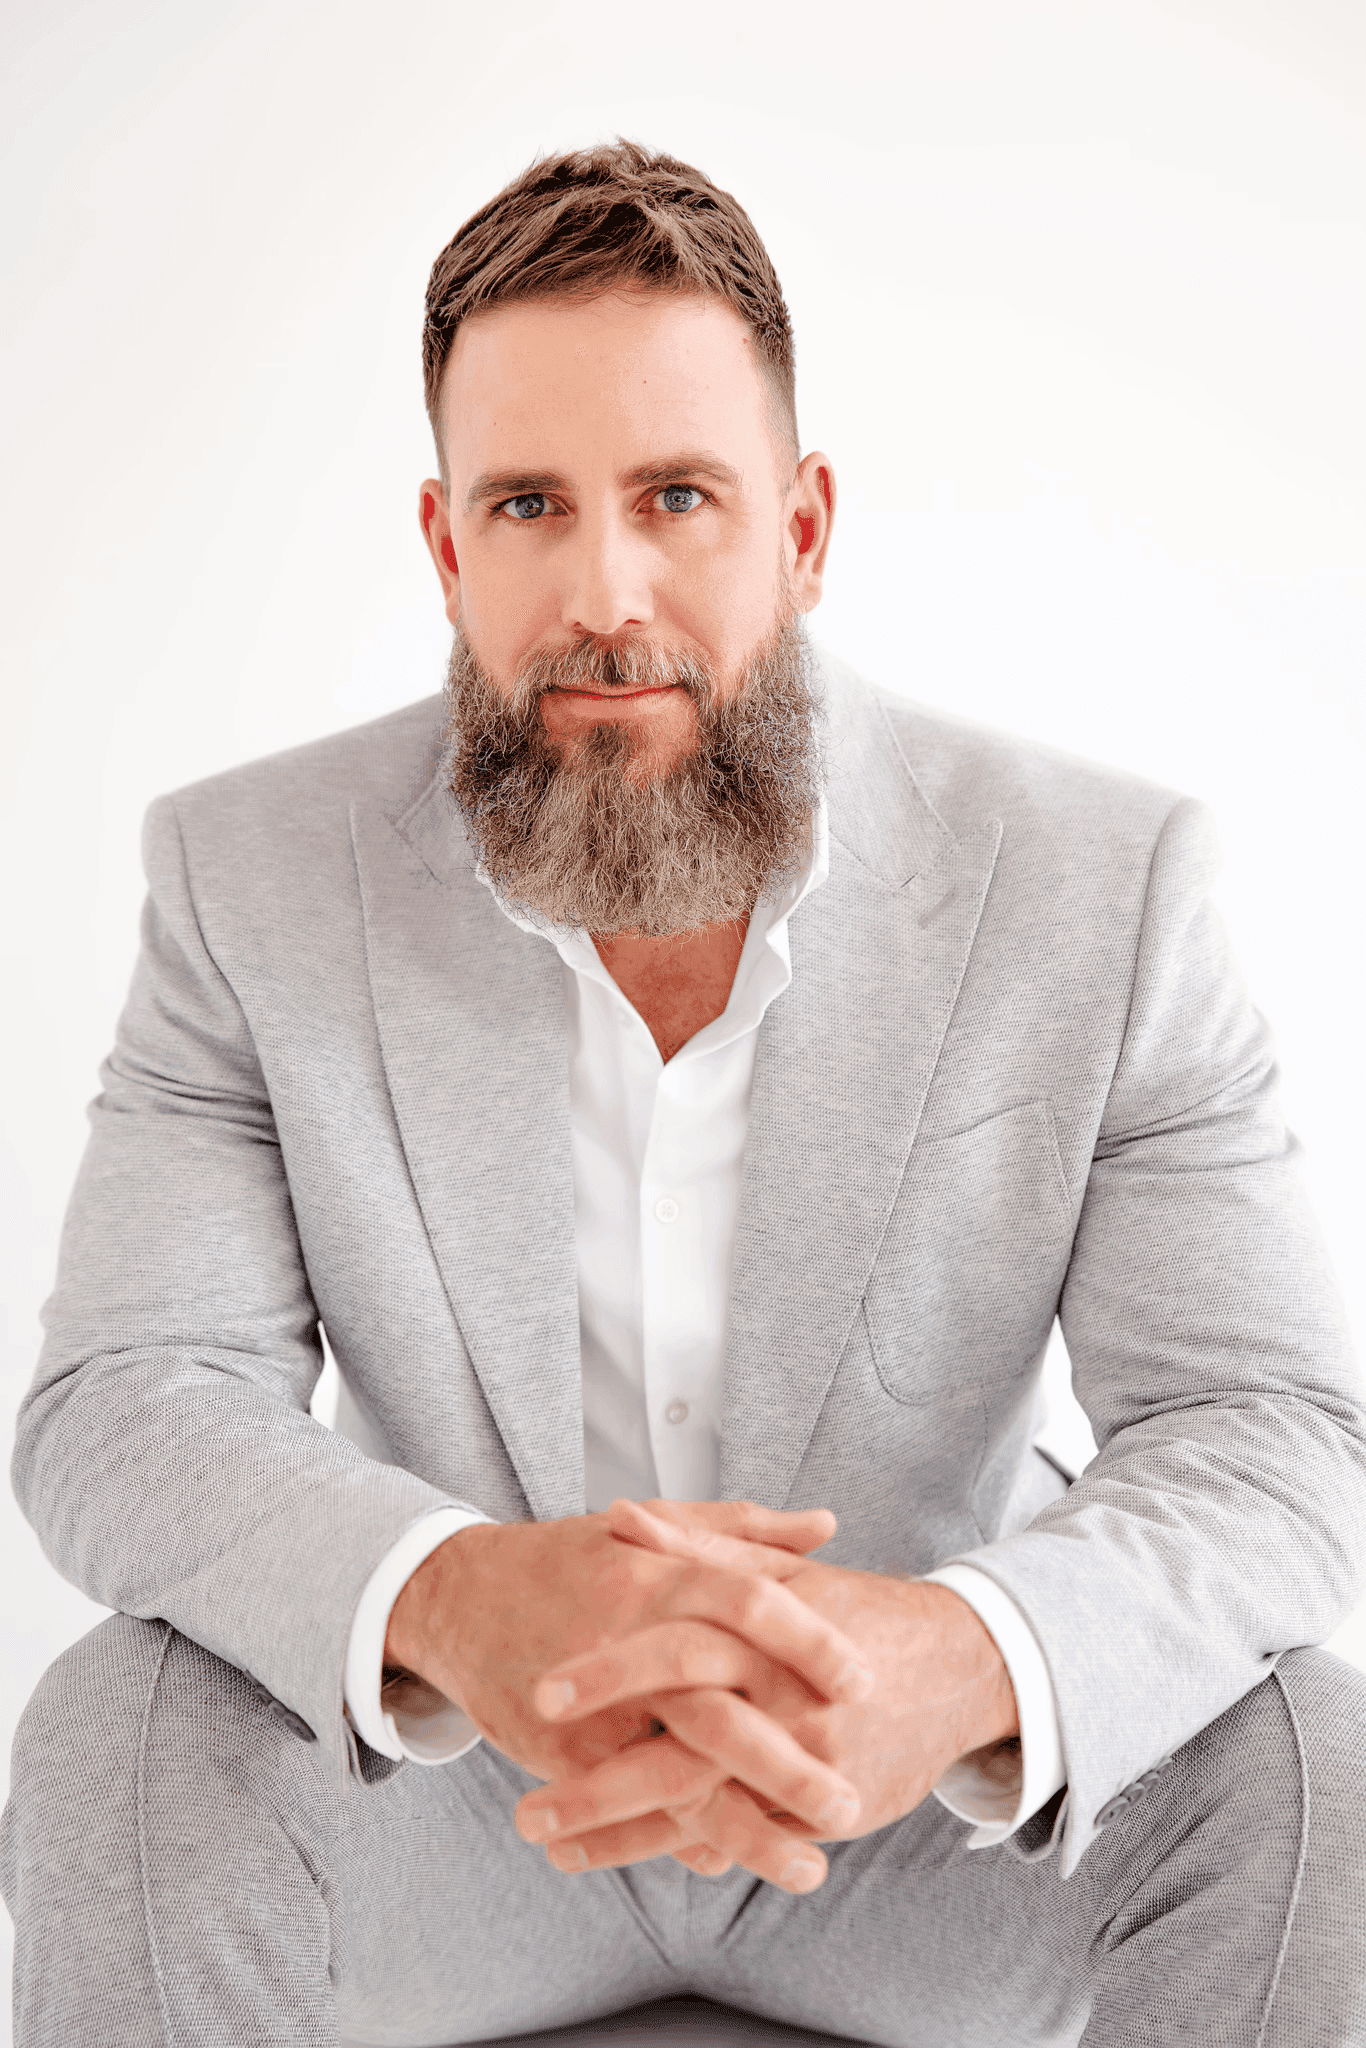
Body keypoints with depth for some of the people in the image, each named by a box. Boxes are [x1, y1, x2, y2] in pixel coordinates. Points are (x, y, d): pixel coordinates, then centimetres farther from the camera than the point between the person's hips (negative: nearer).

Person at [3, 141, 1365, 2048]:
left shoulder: (1104, 884, -14)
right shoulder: (251, 881, -12)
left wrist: (971, 1660, -41)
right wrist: (443, 1595, -40)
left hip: (937, 1795, 1)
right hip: (438, 1778, 0)